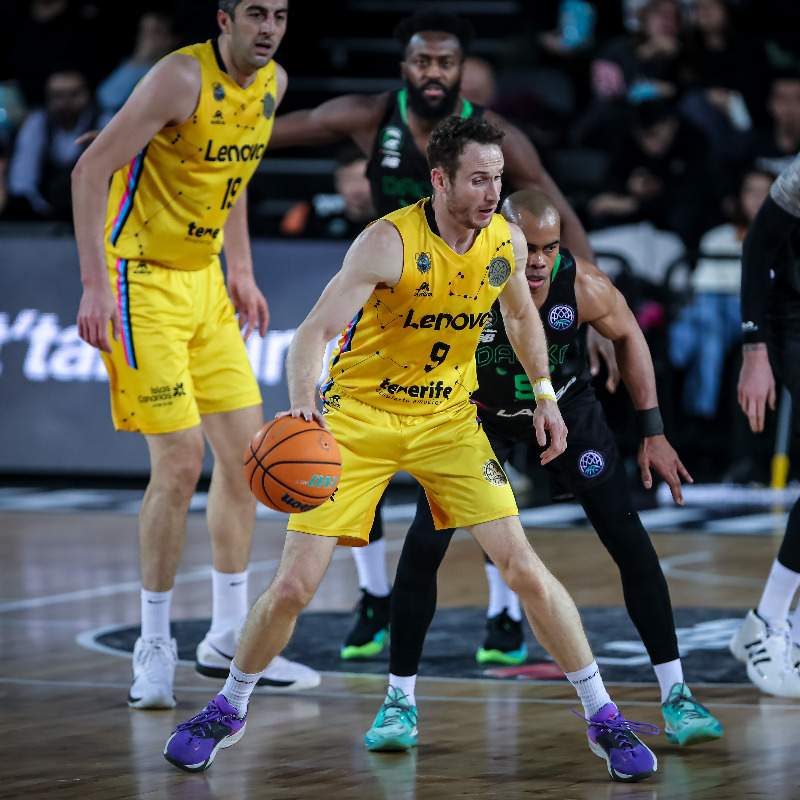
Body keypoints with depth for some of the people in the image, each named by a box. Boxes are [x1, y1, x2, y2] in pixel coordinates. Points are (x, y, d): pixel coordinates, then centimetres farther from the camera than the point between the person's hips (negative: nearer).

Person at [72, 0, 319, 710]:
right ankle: (154, 646, 1)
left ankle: (229, 639, 17)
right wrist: (96, 285, -25)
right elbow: (91, 170, -20)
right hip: (142, 280, -8)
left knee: (246, 450, 7)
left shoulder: (272, 83, 4)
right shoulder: (183, 78, -20)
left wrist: (241, 272, 18)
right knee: (180, 463, -12)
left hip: (206, 281, 8)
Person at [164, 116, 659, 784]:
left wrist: (544, 391, 11)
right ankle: (229, 710, 18)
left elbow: (522, 315, 18)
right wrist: (303, 404, -47)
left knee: (523, 567, -10)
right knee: (294, 586, -6)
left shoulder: (507, 242, -6)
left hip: (447, 418, 3)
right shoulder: (389, 242, -23)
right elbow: (313, 333, -29)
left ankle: (604, 718, 2)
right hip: (359, 415, -3)